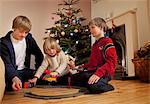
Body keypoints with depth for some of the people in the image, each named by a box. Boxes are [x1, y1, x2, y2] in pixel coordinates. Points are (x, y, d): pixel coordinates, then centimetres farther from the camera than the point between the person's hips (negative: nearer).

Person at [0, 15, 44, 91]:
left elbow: (39, 54, 10)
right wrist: (14, 78, -42)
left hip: (25, 71, 5)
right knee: (13, 85, -32)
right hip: (11, 73, -4)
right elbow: (7, 64, -23)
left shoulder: (28, 38, -1)